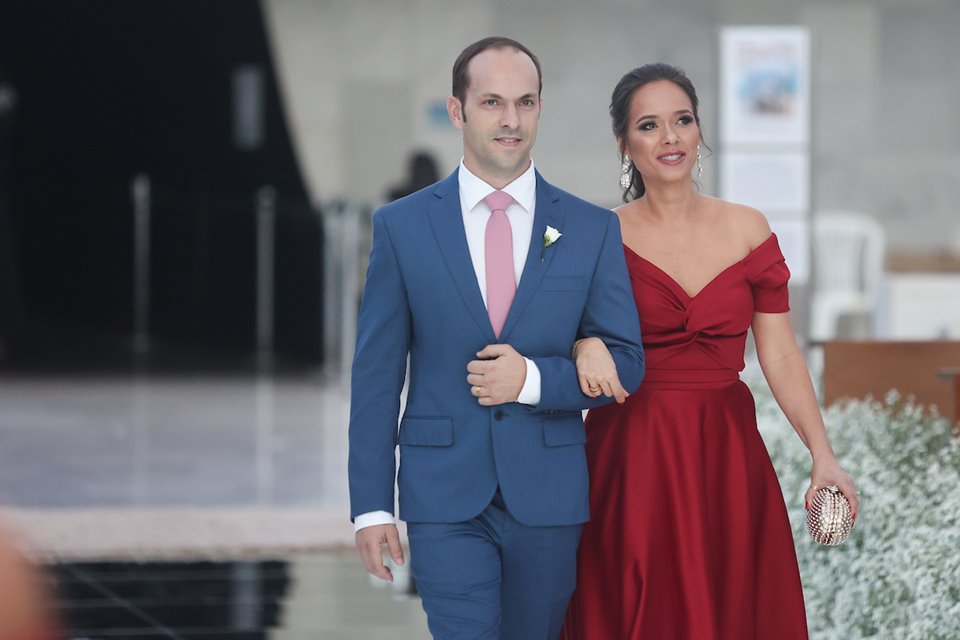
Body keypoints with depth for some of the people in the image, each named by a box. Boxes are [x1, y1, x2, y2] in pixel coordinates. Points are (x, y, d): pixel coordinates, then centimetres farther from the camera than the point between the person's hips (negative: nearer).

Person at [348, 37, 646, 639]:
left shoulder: (593, 229, 3)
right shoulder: (402, 226, 2)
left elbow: (626, 363, 4)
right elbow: (376, 374, 2)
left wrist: (533, 378, -14)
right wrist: (371, 504, -3)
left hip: (549, 495, 2)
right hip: (444, 495, -1)